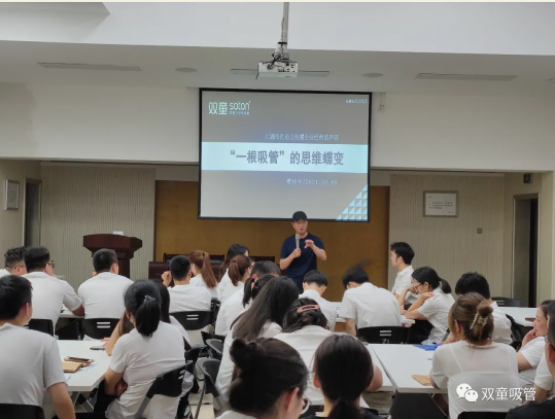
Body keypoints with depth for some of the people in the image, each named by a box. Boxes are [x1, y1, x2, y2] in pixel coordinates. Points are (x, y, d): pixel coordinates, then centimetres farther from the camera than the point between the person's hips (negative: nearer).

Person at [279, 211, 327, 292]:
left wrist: (313, 246, -31)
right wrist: (293, 255, -18)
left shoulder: (315, 240, 1)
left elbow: (323, 257, -14)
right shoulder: (288, 242, 3)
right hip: (293, 283, 1)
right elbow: (282, 266, 0)